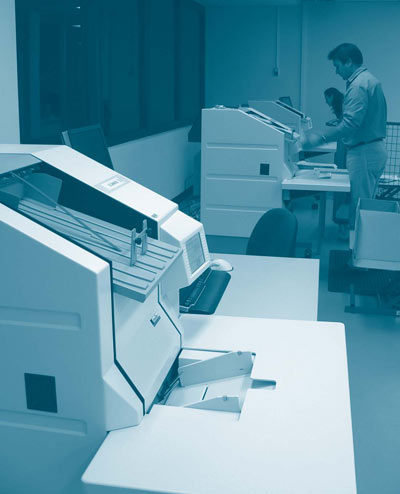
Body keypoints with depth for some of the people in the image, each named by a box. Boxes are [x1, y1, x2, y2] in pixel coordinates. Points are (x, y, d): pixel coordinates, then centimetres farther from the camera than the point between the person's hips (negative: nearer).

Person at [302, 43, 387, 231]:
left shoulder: (358, 85, -16)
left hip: (363, 152, -11)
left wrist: (320, 139, -23)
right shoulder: (371, 79, 17)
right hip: (376, 148, 11)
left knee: (359, 206, -4)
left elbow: (351, 123, -26)